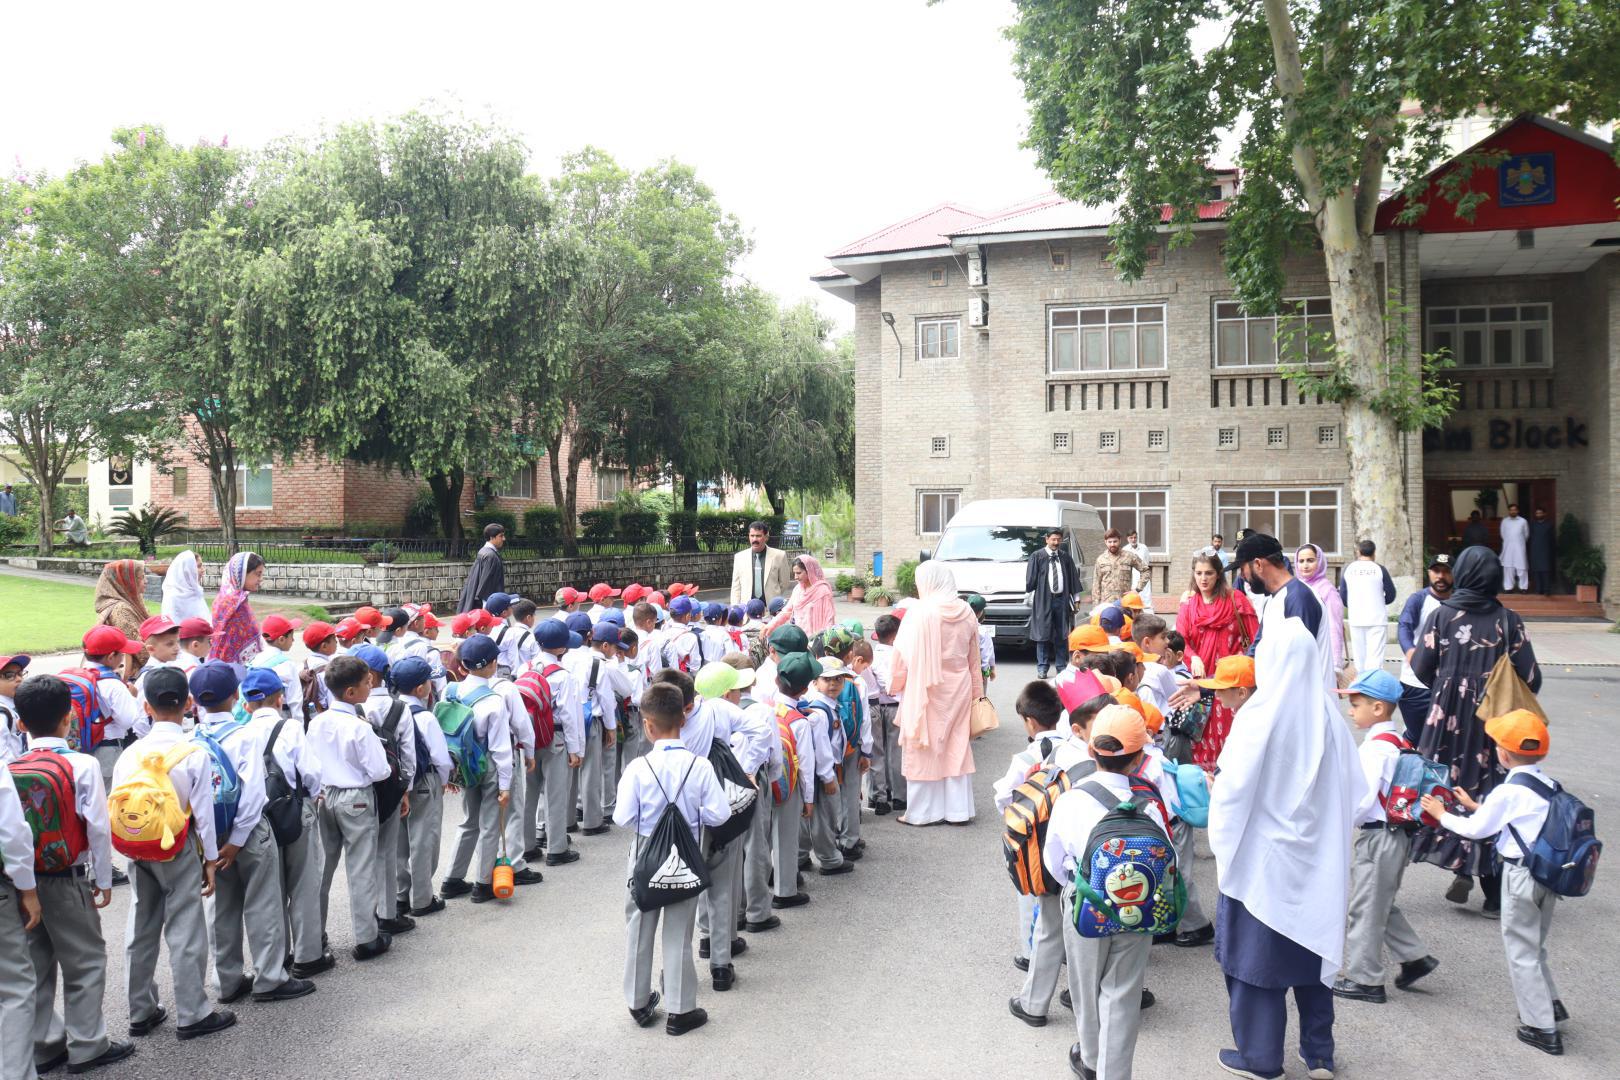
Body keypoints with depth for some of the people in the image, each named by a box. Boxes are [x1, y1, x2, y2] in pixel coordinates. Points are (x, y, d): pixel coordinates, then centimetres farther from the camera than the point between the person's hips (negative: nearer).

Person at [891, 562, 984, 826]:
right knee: (957, 747, 12)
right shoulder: (966, 612, 2)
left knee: (924, 749, 5)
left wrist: (896, 685, 4)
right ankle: (958, 809, 16)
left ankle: (923, 811, 10)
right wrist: (975, 691, 18)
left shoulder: (920, 612, -14)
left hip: (926, 690, -5)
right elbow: (973, 658, 9)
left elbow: (903, 655, -10)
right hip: (958, 689, 5)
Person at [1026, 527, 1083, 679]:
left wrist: (1076, 598, 10)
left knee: (1061, 635, 6)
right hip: (1043, 600, -3)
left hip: (1061, 600, 3)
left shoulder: (1065, 557, 8)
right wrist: (1032, 599, -3)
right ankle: (1042, 668, 6)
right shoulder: (1037, 557, -1)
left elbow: (1073, 578, 12)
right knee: (1043, 634, -1)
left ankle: (1061, 667, 15)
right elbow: (1030, 579, 0)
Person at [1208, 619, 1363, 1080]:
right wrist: (1328, 836, 13)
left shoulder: (1258, 717, -19)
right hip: (1317, 860, 5)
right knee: (1313, 948, 18)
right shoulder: (1328, 717, -5)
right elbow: (1353, 790, 1)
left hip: (1261, 856, -5)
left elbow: (1232, 789, -16)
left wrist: (1223, 845, -2)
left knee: (1256, 952, 9)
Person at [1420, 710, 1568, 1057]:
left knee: (1522, 952, 4)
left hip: (1522, 875, -7)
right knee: (1535, 946, 24)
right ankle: (1550, 1003, 32)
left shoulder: (1508, 791, -17)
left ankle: (1542, 1028, 7)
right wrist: (1475, 806, 20)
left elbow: (1476, 829, -10)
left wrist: (1442, 814, 5)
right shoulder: (1548, 785, 5)